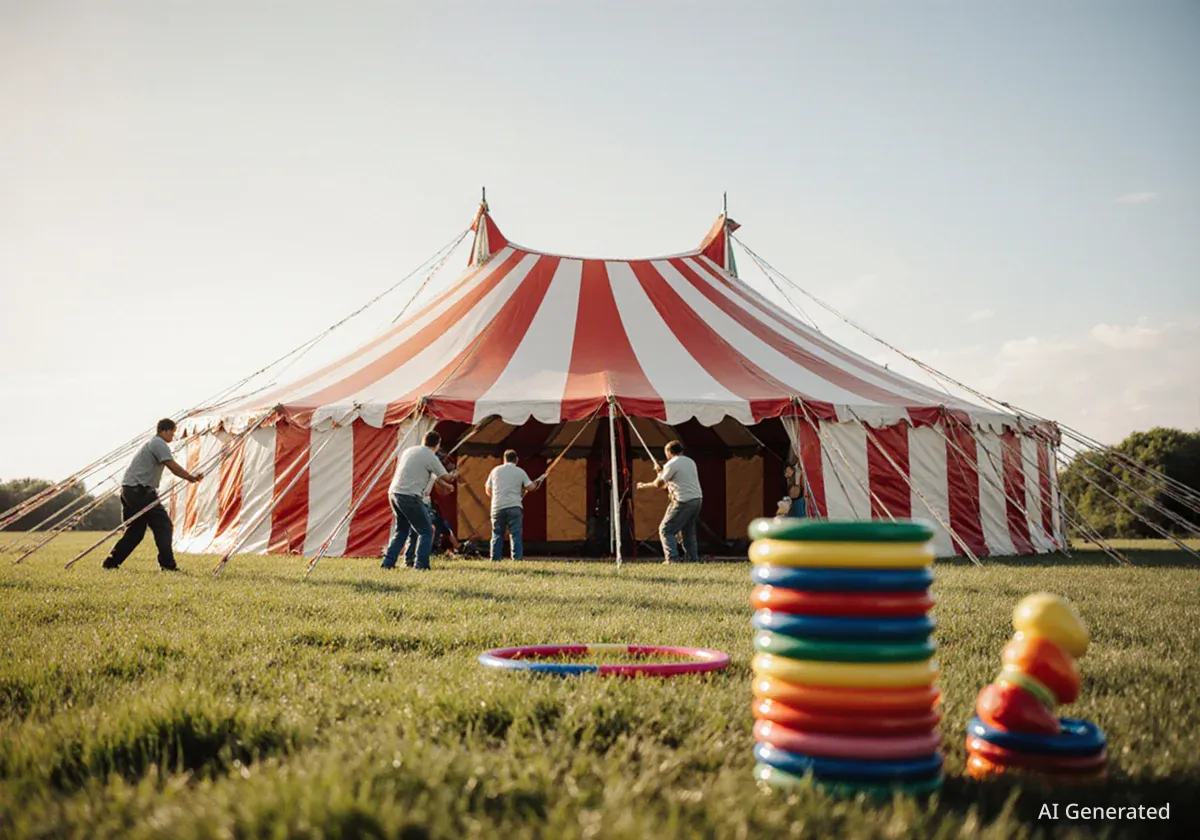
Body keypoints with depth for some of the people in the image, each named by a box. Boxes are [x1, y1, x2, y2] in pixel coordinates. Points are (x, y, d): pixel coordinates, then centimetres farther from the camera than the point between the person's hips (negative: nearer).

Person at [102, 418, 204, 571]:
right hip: (139, 490, -10)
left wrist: (191, 477, 15)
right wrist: (191, 477, -2)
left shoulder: (153, 443, 24)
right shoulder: (159, 444, -8)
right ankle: (167, 565, -10)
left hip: (128, 490, 10)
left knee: (135, 530, 15)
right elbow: (174, 468, -14)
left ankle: (110, 563, 18)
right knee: (163, 525, -8)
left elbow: (173, 469, 23)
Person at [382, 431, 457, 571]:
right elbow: (446, 477, -2)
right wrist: (454, 475, 21)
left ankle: (388, 562, 15)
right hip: (409, 497, -7)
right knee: (426, 531, 3)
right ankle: (421, 565, -5)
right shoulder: (430, 457, -5)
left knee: (401, 530, 20)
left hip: (393, 492, 7)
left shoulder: (408, 450, 16)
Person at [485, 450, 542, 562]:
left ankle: (495, 560, 7)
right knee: (515, 535, -2)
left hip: (497, 507, 2)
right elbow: (531, 487, 4)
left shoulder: (496, 471, 10)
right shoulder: (520, 472, 4)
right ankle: (517, 559, -10)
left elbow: (488, 490, 15)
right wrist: (536, 484, 26)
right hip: (514, 507, -2)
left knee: (497, 535, 9)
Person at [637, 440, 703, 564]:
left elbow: (658, 484, 0)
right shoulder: (690, 461, 18)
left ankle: (672, 559, -11)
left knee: (665, 530, -1)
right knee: (689, 531, 19)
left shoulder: (671, 464, -7)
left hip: (684, 502, -8)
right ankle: (694, 558, 16)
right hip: (697, 499, 8)